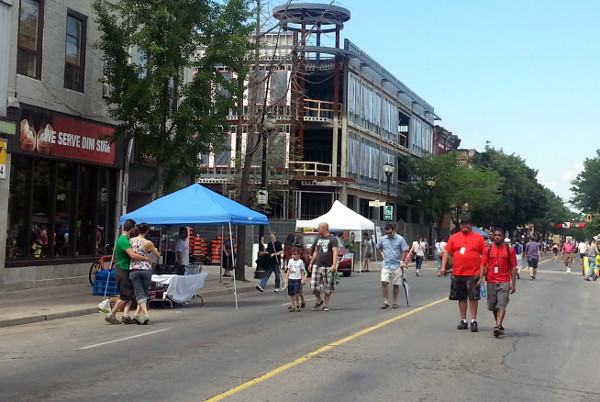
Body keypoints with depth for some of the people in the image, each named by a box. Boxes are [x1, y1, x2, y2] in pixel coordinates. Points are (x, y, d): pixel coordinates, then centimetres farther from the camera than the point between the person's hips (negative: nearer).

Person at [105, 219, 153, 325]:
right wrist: (147, 258, -19)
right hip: (123, 271, -10)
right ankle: (111, 315, 3)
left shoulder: (126, 239, 13)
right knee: (125, 296, -5)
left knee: (130, 295, 6)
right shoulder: (123, 240, -19)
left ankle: (126, 315, -1)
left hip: (126, 271, 10)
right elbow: (133, 255, -29)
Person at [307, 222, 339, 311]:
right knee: (314, 285, -3)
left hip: (328, 267, -5)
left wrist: (334, 265, -24)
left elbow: (335, 252, -12)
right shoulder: (318, 238, 16)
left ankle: (325, 305, 12)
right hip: (317, 265, 5)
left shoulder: (333, 239, -3)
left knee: (328, 287, 1)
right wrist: (311, 263, 19)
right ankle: (319, 301, 19)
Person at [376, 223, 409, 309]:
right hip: (385, 265, 2)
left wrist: (402, 261, -7)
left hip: (396, 266, -1)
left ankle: (394, 302, 16)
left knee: (396, 285, 4)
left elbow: (405, 251, -1)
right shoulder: (382, 239, 4)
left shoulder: (400, 239, -4)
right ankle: (385, 302, -5)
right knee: (384, 282, -12)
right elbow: (378, 247, 22)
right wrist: (382, 254, 5)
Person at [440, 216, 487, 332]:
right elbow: (447, 252, 8)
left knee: (473, 297, -2)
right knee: (462, 298, 10)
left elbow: (485, 254, 3)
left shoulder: (478, 237, 3)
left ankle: (473, 321, 6)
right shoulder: (454, 237, 8)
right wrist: (443, 266, -2)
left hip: (473, 273, -2)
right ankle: (463, 321, 19)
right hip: (457, 273, 3)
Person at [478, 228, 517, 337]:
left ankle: (498, 327, -22)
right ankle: (499, 326, 22)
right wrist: (481, 277, -12)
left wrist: (513, 284, 0)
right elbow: (483, 264, 4)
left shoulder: (509, 250, 1)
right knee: (493, 306, 8)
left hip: (504, 282, -3)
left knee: (501, 305, -13)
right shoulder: (488, 249, 5)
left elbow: (513, 267, 3)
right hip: (491, 282, 3)